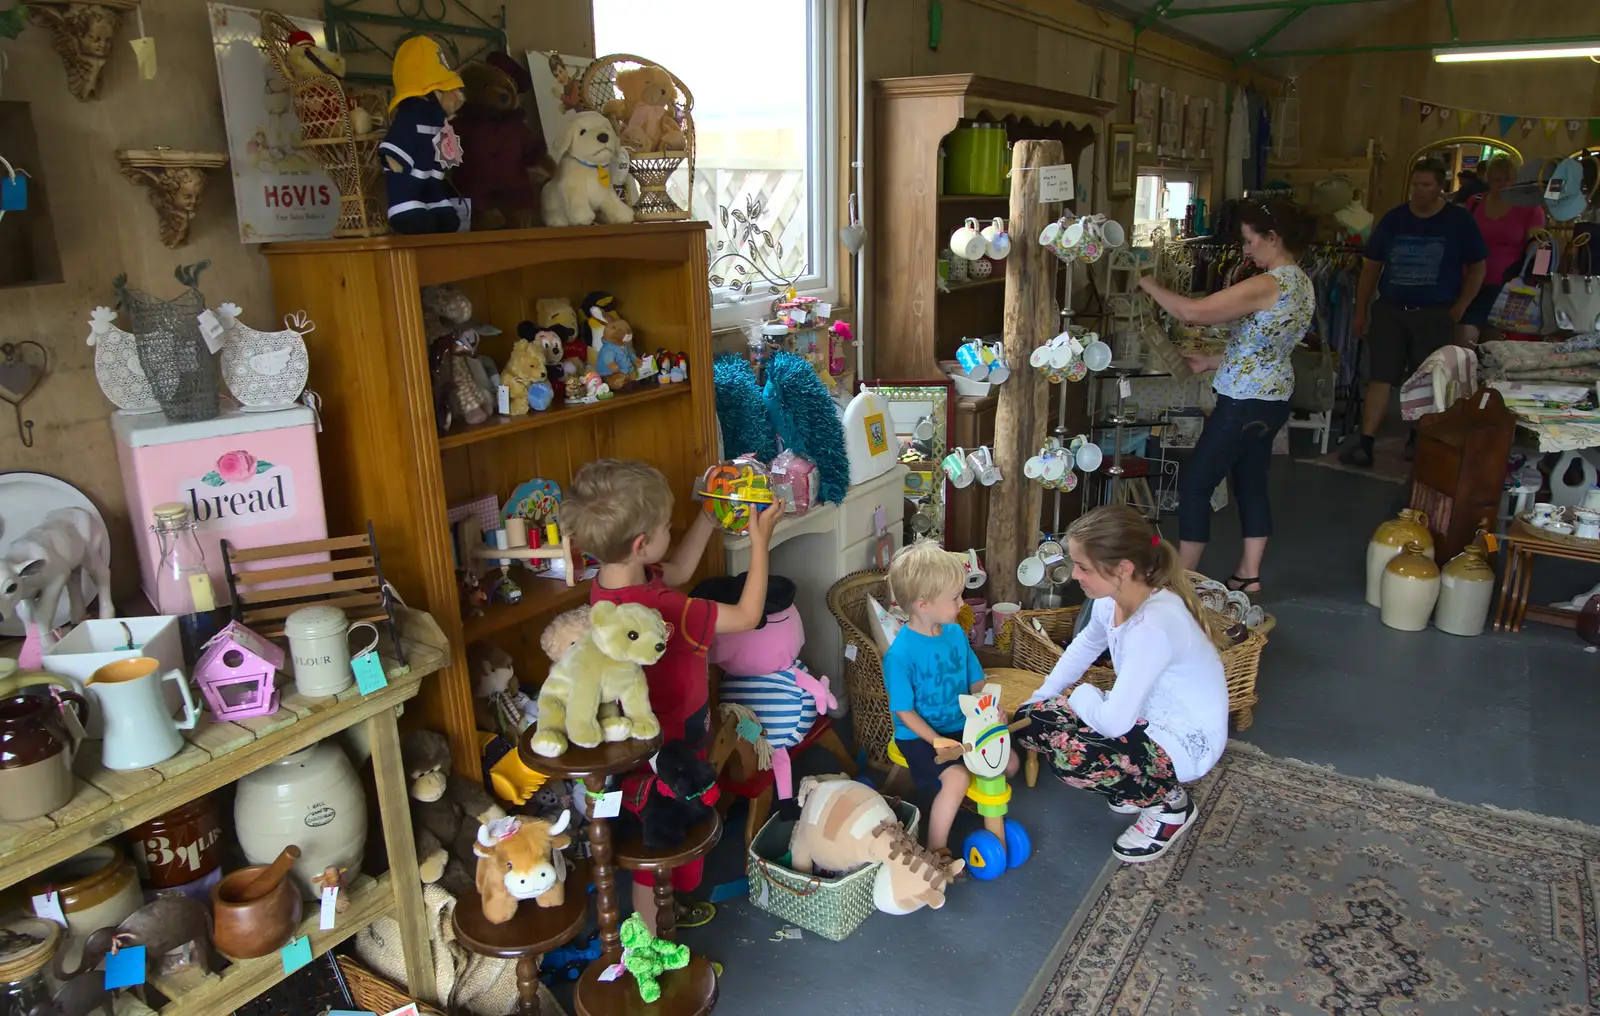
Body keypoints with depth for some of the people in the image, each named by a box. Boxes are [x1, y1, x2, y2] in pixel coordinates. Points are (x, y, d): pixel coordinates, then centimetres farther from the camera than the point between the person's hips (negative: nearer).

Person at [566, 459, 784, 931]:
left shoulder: (608, 583, -10)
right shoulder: (661, 608, -37)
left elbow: (679, 570, 9)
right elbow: (747, 616, -25)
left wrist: (708, 516, 3)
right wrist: (760, 541, -18)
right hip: (669, 746, -8)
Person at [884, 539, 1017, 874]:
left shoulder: (955, 632, -3)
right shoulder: (901, 653, -24)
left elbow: (976, 681, 8)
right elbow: (904, 711, -17)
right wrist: (936, 740, -25)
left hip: (962, 726, 7)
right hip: (921, 735, -7)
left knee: (1009, 762, 3)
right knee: (957, 777, -27)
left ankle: (977, 796, 32)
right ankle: (936, 852, -8)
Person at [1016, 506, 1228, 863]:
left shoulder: (1154, 625, -35)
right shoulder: (1110, 600, -9)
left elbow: (1114, 721, -33)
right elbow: (1085, 646, 14)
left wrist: (1079, 694, -11)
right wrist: (1040, 699, 13)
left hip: (1185, 742, -9)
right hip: (1142, 715, 9)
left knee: (1072, 758, -31)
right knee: (1028, 720, -1)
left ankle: (1170, 803, 0)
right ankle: (1136, 787, 15)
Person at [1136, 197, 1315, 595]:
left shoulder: (1266, 285, -22)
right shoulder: (1301, 283, 9)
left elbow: (1192, 312, -27)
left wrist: (1148, 284, -13)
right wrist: (1211, 362, 15)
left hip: (1245, 404, -10)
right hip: (1275, 399, 10)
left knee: (1194, 484, 0)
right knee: (1251, 482, 17)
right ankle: (1248, 573, 25)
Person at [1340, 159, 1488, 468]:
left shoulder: (1459, 220, 0)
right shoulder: (1393, 218, 5)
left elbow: (1477, 269, 4)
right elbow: (1372, 266, 11)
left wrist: (1458, 310, -4)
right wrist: (1361, 310, 7)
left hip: (1434, 315, -1)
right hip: (1389, 311, 2)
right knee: (1379, 378, -4)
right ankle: (1365, 446, -4)